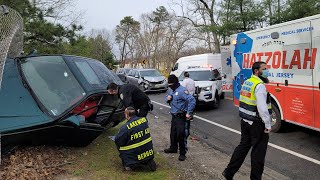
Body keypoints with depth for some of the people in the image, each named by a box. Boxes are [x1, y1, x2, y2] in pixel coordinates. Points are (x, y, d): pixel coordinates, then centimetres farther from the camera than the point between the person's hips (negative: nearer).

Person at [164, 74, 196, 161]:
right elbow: (168, 97, 23)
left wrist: (189, 113, -25)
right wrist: (168, 98, -3)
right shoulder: (171, 90, 7)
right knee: (173, 133, 21)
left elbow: (192, 100, -28)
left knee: (181, 135, -4)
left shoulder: (182, 90, -21)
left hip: (182, 117, -9)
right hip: (174, 116, 9)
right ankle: (173, 148, 40)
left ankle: (182, 153, 9)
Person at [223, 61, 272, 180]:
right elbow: (262, 108, -24)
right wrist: (268, 125, -18)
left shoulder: (246, 82, 11)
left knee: (243, 146, 18)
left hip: (245, 121, 9)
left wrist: (245, 117, 18)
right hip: (256, 124, -9)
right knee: (258, 151, 6)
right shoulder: (260, 86, -17)